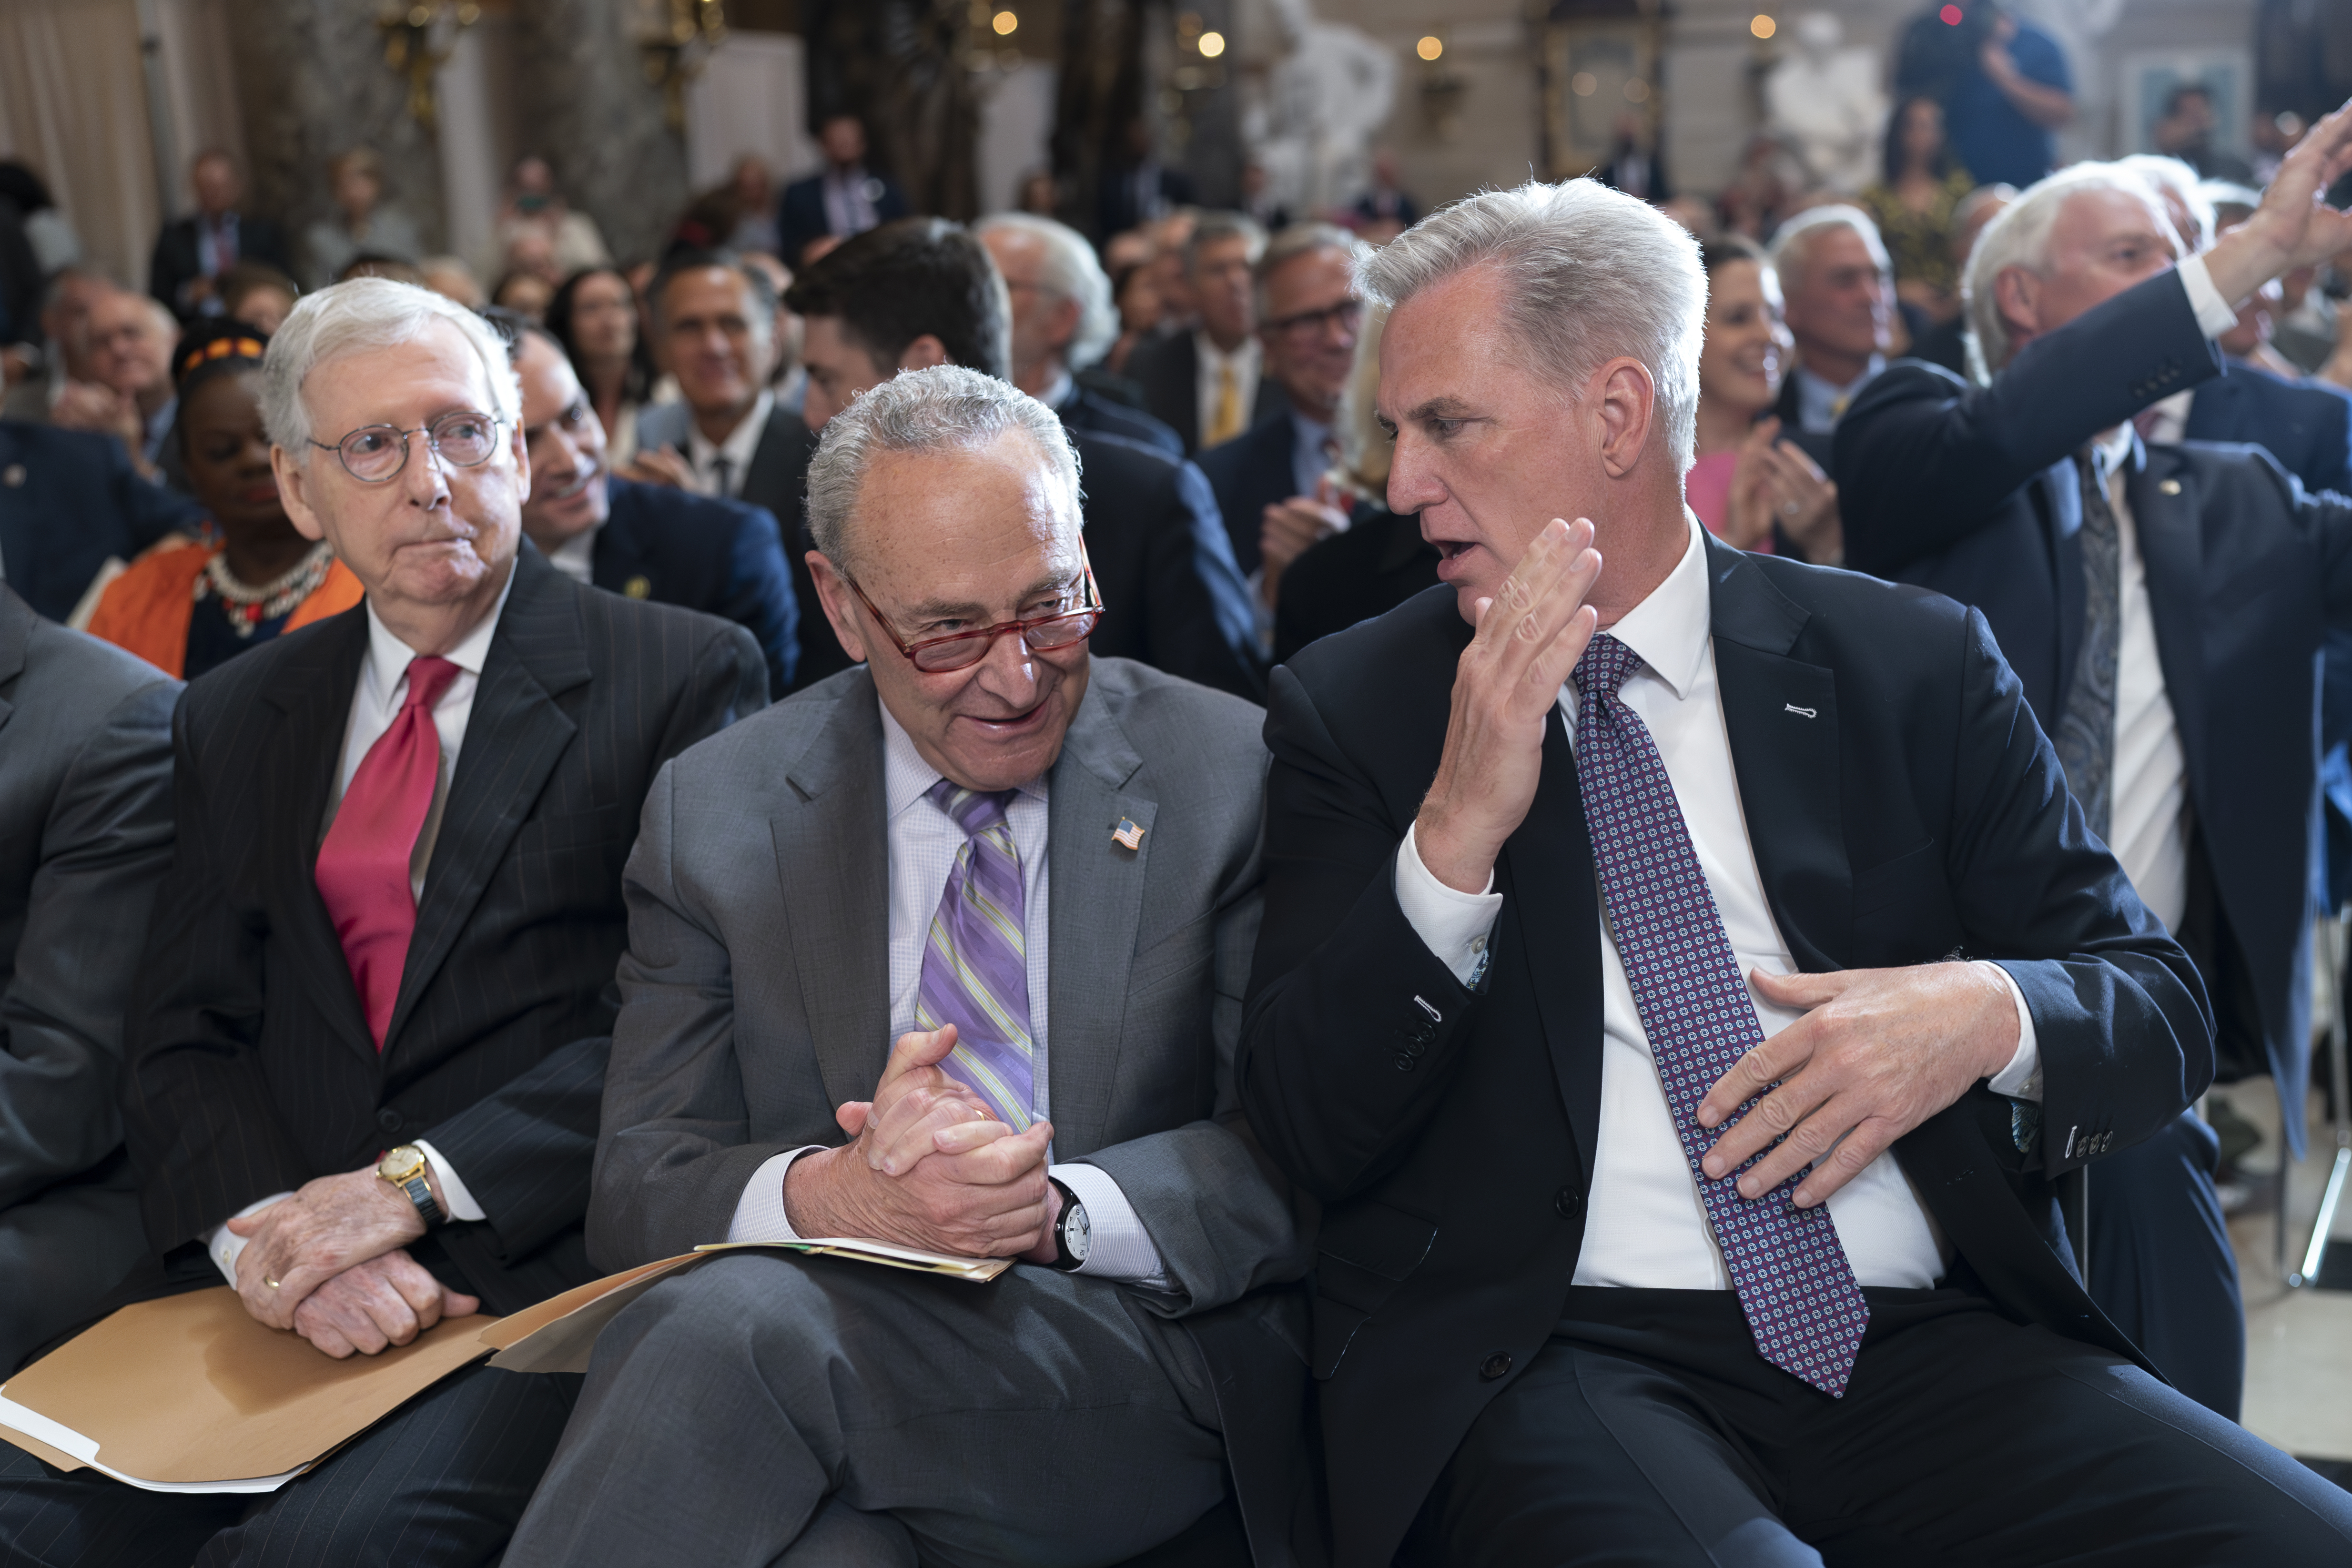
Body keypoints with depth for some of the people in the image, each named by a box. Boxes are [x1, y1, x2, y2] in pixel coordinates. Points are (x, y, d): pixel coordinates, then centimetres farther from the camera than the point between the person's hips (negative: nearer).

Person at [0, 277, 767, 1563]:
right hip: (271, 1270, 4)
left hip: (544, 1268, -4)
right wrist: (267, 1229, -12)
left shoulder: (683, 675, 3)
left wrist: (411, 1186, -15)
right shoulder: (233, 720, 18)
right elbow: (180, 1037, 9)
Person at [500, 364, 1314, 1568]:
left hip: (1148, 1356, -1)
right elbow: (638, 1184, 4)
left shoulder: (1234, 777, 2)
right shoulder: (715, 813, 8)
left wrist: (1060, 1206, -21)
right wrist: (823, 1196, -19)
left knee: (732, 1326, -30)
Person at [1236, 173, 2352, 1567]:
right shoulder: (1353, 707, 7)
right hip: (1555, 1357, -2)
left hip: (1928, 1344, 3)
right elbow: (1309, 1131, 0)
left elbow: (2166, 1011, 11)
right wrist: (1457, 833, -13)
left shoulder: (1917, 669, 9)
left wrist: (1987, 1012, -11)